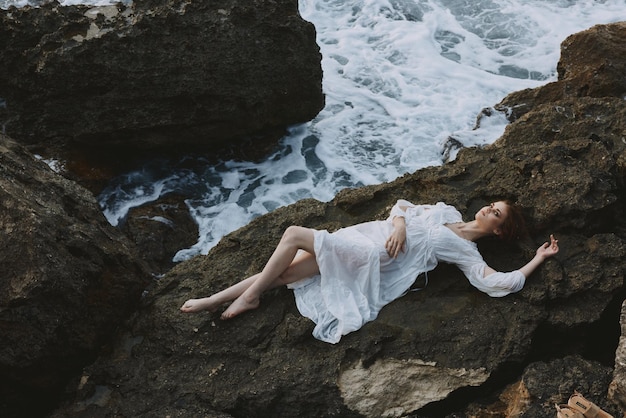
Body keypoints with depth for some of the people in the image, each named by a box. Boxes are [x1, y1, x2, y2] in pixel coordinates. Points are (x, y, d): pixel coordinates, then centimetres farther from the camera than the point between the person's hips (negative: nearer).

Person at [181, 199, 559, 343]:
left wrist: (538, 258, -4)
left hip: (371, 256, -6)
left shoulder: (466, 252, -1)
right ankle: (215, 300, 2)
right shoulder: (449, 212, 18)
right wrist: (399, 223, -3)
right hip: (365, 234, 6)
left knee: (294, 234, -20)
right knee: (282, 272, -6)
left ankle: (250, 297, -5)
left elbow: (499, 282, -13)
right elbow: (402, 205, 19)